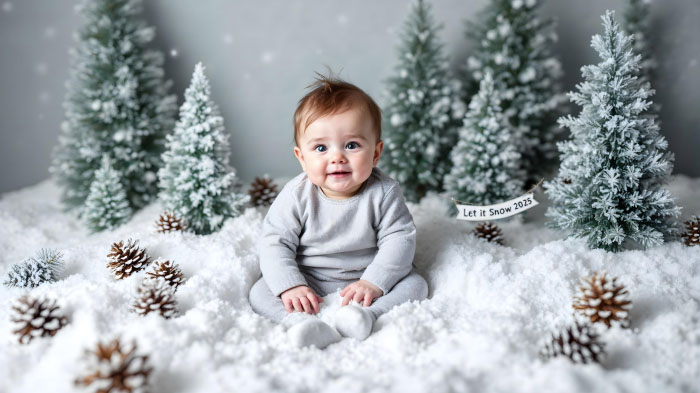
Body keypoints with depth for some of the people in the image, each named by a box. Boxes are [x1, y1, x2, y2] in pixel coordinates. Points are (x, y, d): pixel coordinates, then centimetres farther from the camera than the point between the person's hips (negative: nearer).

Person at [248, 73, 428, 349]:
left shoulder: (383, 192, -13)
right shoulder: (297, 195, -13)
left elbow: (400, 238, -13)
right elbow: (274, 242, -11)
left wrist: (374, 283, -24)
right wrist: (290, 286, -24)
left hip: (363, 281, 0)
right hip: (308, 284, 0)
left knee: (415, 284, -17)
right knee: (260, 293, -18)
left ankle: (365, 313, -39)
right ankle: (303, 322, -42)